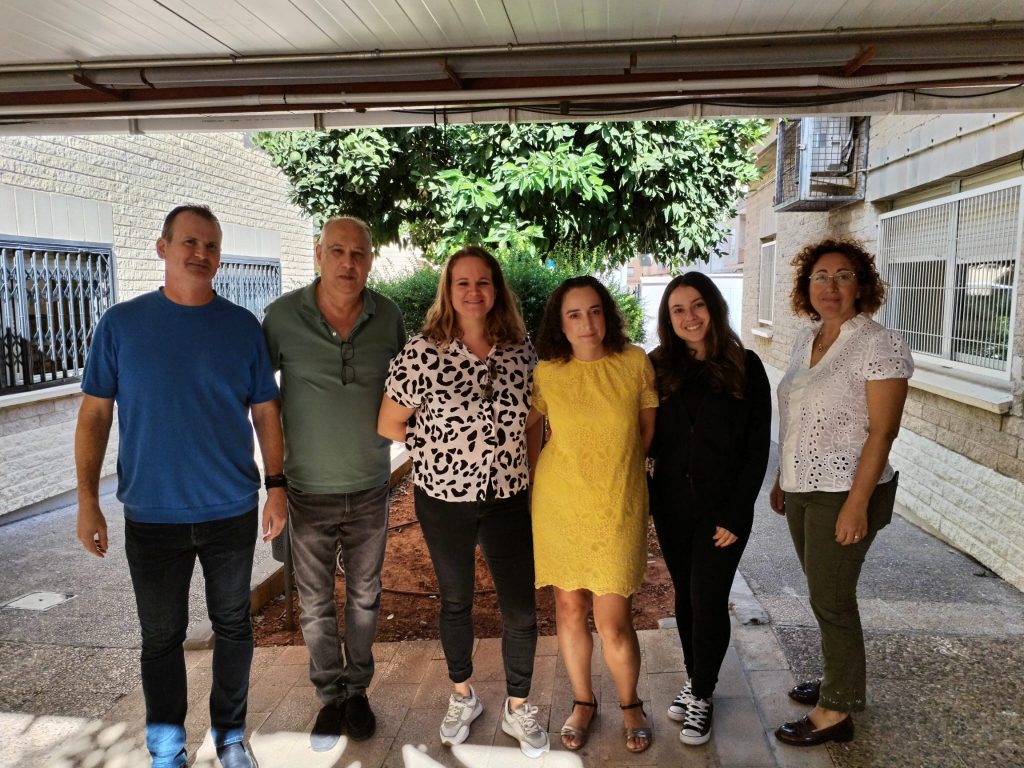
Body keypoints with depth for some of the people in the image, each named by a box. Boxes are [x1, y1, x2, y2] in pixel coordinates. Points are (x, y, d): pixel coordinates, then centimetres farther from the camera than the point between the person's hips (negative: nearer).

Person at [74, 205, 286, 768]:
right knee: (162, 636, 12)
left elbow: (265, 411, 4)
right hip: (152, 516, -1)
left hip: (232, 511, 1)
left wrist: (276, 486, 0)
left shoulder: (243, 327, 0)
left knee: (232, 626, 13)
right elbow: (95, 413, -1)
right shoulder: (121, 324, -3)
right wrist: (87, 501, -5)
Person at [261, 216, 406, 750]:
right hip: (309, 490, -1)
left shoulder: (388, 318, -6)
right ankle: (330, 695, 33)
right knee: (316, 602, 12)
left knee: (364, 596, 16)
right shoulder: (283, 316, -12)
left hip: (370, 488, 2)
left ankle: (357, 689, 36)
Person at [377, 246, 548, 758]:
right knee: (455, 601, 18)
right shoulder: (422, 351, -12)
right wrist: (442, 445, -4)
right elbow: (389, 424, -5)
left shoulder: (522, 349, -3)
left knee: (522, 611, 6)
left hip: (508, 498, 2)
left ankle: (518, 708, 30)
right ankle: (462, 695, 42)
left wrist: (519, 460, 3)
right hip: (444, 499, -1)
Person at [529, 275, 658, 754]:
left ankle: (630, 705, 27)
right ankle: (583, 701, 35)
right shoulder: (546, 372, -4)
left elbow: (648, 431, 7)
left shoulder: (635, 362, -5)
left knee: (612, 621, 0)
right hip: (559, 504, 1)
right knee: (569, 607, 12)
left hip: (618, 506, -1)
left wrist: (614, 464, 9)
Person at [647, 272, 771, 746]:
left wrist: (736, 515, -10)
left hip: (723, 510, -3)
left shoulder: (745, 367, -7)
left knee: (709, 601, 1)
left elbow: (758, 446, -7)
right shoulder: (659, 367, 0)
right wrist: (646, 496, -5)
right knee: (685, 596, 15)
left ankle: (702, 695, 22)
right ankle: (694, 680, 35)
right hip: (671, 507, 3)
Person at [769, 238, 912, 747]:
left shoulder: (879, 345, -15)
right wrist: (782, 479, 15)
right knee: (824, 593, 18)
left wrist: (857, 503, -21)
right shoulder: (806, 341, 8)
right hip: (803, 489, 7)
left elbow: (882, 432, -18)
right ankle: (841, 681, 36)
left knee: (831, 600, 2)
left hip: (845, 493, -7)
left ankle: (836, 712, 18)